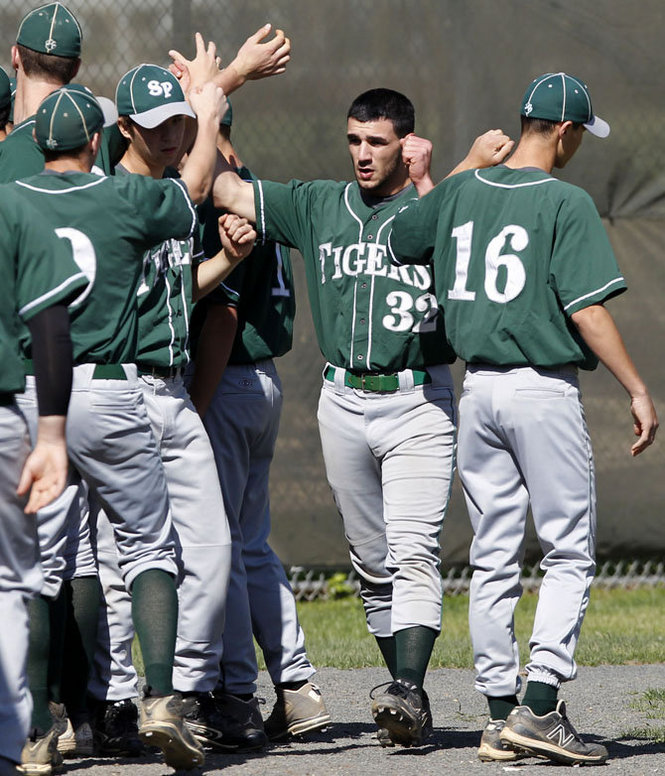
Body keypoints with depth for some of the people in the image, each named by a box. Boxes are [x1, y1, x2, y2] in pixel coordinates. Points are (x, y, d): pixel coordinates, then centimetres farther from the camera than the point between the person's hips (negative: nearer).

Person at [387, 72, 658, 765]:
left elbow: (391, 243, 21)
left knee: (493, 559, 9)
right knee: (569, 554, 0)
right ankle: (539, 707, -11)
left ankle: (500, 716, 9)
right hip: (545, 390, -6)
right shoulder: (565, 202, -10)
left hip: (478, 389, 6)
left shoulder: (459, 193, 7)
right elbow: (587, 312, -15)